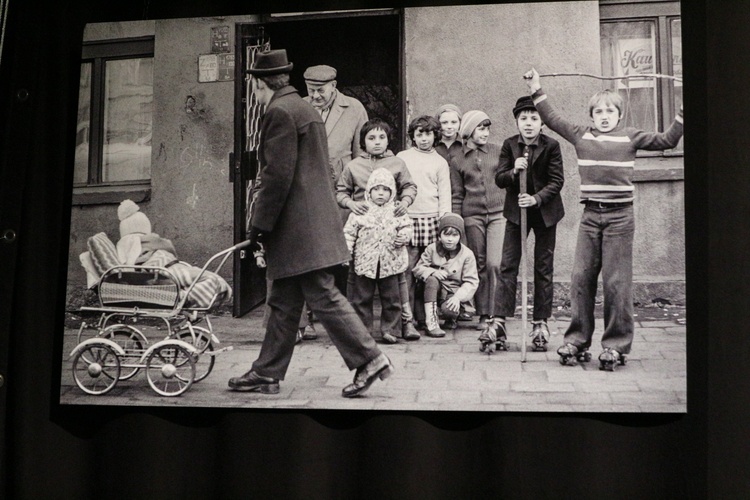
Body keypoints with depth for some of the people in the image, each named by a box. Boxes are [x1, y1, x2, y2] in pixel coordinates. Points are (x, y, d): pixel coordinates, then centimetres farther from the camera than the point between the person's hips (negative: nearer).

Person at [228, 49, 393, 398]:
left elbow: (277, 176, -18)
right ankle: (267, 374, 20)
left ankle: (368, 359, 0)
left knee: (323, 297, -5)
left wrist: (259, 225, -12)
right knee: (284, 303, 12)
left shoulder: (280, 112, -11)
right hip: (311, 222, 10)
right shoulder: (306, 110, 20)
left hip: (298, 226, -10)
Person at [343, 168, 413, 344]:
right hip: (364, 262, -1)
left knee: (391, 298, 6)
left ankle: (390, 330, 16)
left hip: (390, 263, 1)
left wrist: (403, 236, -12)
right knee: (362, 298, 5)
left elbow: (406, 227, 10)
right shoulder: (360, 212, 2)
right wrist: (346, 251, -7)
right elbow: (349, 232, 2)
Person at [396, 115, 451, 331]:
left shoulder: (440, 162, 13)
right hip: (407, 219, 0)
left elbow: (445, 196, 10)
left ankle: (424, 317, 8)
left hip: (431, 219, 1)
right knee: (406, 270, -5)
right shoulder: (402, 158, 12)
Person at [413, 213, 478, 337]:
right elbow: (418, 269, -4)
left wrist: (458, 296, -24)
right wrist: (433, 272, -25)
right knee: (431, 280, -33)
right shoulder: (432, 249, -2)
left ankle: (452, 318, 9)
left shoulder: (467, 254, -7)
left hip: (454, 293, -2)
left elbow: (471, 282, -9)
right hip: (434, 292, 2)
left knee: (448, 310, -34)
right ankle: (431, 323, -34)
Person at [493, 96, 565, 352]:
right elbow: (499, 179, -3)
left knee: (543, 268, 5)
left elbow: (557, 180, -10)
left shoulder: (551, 146, -8)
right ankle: (499, 320, -1)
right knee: (507, 266, -2)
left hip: (545, 212, -1)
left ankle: (541, 322, 14)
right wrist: (514, 171, -24)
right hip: (515, 210, 1)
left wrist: (537, 198, -24)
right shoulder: (509, 145, -2)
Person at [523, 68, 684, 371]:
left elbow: (666, 141, 7)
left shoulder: (630, 137, 7)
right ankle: (577, 341, 11)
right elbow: (552, 119, 19)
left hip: (620, 215, -2)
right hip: (590, 215, 2)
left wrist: (682, 114, -1)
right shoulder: (581, 135, 12)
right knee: (581, 277, 2)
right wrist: (536, 91, 18)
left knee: (617, 281, -1)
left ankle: (616, 345, 7)